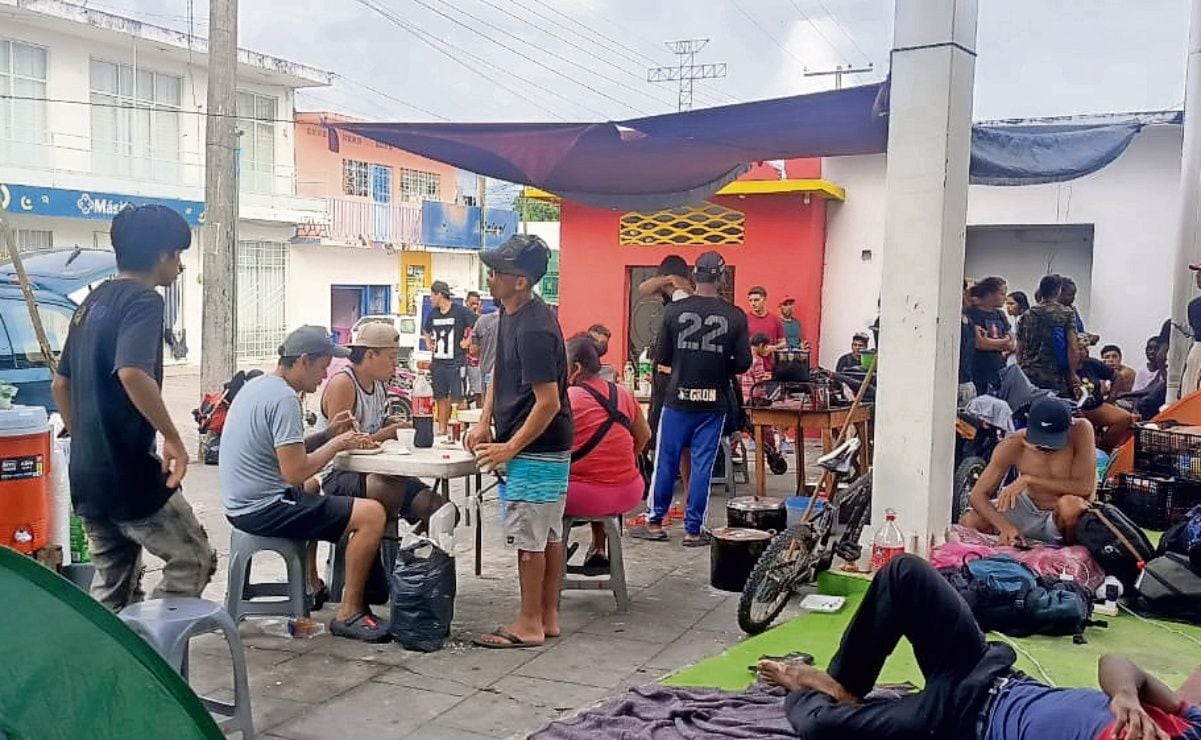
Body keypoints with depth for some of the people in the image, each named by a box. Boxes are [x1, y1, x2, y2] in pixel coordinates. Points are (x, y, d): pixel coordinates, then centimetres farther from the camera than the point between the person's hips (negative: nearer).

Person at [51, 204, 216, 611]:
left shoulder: (91, 302, 14)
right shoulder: (143, 301, -13)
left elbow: (60, 384, 20)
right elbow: (132, 373, -31)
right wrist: (173, 438, -22)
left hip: (87, 475, 9)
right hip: (129, 472, -9)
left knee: (112, 585, 17)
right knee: (194, 559, 6)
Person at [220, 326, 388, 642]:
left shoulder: (257, 385, 11)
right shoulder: (284, 398, -19)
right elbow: (294, 472, -23)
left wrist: (328, 434, 8)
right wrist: (337, 444, -10)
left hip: (242, 503, 11)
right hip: (265, 508, -11)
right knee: (372, 514, -14)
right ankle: (349, 614, -5)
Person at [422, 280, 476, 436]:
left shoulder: (460, 311, -8)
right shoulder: (432, 313, 13)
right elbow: (425, 330, 31)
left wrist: (468, 341, -10)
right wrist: (429, 343, 16)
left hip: (456, 362, -6)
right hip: (437, 363, 6)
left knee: (457, 398, -5)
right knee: (441, 398, 10)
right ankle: (442, 429, 17)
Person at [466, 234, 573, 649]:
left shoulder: (534, 331, -24)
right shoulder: (511, 314, 7)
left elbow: (548, 402, -24)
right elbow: (500, 371, 18)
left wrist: (509, 448, -18)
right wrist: (485, 423, 8)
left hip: (536, 450, -10)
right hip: (550, 448, 10)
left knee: (528, 537, -1)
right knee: (549, 533, 14)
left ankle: (529, 625, 10)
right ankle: (548, 617, 24)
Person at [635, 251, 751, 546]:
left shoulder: (674, 311, -6)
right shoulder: (735, 316, -6)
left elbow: (661, 357, -2)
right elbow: (743, 363, -5)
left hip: (678, 398, 0)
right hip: (714, 402, 0)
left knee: (666, 460, 10)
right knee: (702, 465, 6)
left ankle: (655, 522, 19)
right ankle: (693, 530, 12)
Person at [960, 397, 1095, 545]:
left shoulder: (1081, 430, -24)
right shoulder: (1013, 445, -20)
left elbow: (1085, 487, -29)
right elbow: (978, 495, -20)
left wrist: (1029, 480, -31)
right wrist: (1005, 526, -38)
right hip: (1028, 508, 2)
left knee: (1070, 504, -38)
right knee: (969, 522, -21)